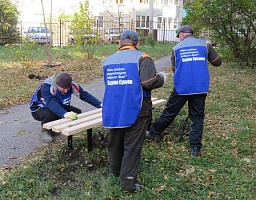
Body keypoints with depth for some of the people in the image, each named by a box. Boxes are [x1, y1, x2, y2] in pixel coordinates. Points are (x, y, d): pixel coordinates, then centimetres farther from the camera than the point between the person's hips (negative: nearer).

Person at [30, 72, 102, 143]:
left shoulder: (71, 84, -20)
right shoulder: (47, 86, -35)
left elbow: (84, 94, -18)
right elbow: (51, 103, -49)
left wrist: (100, 104, -29)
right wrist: (65, 113, -66)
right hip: (39, 109, -6)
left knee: (77, 112, -15)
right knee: (51, 114, -39)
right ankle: (44, 131, -5)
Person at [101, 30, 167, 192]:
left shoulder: (108, 60, 11)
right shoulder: (142, 57, -7)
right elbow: (148, 82, -18)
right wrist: (162, 78, 0)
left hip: (113, 110, 5)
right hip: (135, 110, -5)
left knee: (115, 142, 21)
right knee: (132, 147, 3)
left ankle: (114, 170, 40)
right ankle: (128, 182, 6)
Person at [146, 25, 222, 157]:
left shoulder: (176, 48, 7)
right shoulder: (205, 45, 6)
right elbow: (217, 62, 11)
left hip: (181, 87, 0)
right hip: (201, 87, 1)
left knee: (169, 113, 12)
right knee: (197, 117, 7)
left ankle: (154, 133, 27)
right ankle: (196, 148, 6)